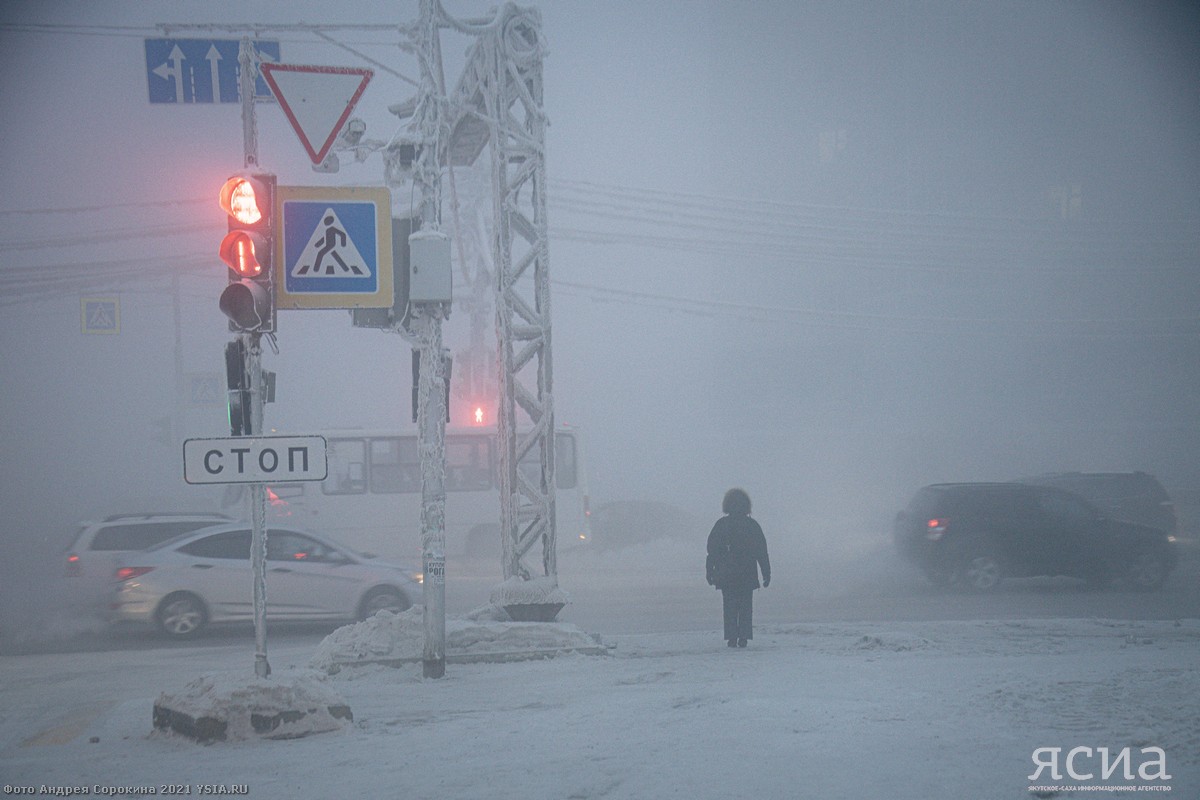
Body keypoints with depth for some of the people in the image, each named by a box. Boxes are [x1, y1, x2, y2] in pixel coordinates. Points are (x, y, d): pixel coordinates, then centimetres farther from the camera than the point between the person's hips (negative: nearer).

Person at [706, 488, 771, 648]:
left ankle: (732, 637, -4)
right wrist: (766, 573, 7)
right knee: (746, 607, 6)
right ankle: (743, 637, -1)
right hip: (748, 574, 0)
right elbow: (762, 552, 3)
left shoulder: (721, 524, 0)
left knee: (730, 607, 4)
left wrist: (710, 571, 6)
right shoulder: (752, 525, 2)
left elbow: (712, 550, 1)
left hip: (726, 575, 0)